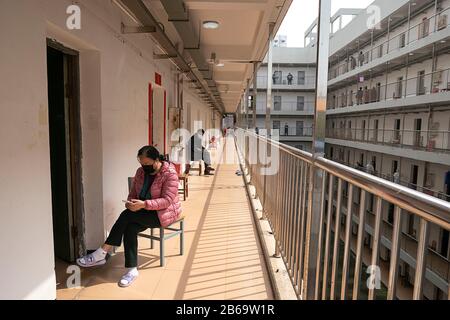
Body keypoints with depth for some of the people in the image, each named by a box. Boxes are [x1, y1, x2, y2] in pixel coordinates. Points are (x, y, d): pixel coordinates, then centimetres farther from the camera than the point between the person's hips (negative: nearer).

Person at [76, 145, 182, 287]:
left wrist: (144, 204, -33)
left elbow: (167, 200, -23)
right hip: (145, 212, 7)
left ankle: (101, 254, -16)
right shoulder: (140, 172, 3)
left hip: (165, 212, -6)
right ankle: (132, 270, -20)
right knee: (130, 227, -26)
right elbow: (133, 194, 7)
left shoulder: (170, 173, -17)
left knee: (127, 215, -25)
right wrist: (131, 203, -17)